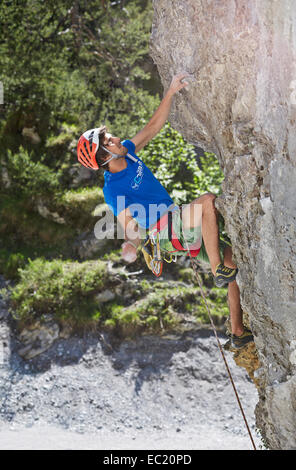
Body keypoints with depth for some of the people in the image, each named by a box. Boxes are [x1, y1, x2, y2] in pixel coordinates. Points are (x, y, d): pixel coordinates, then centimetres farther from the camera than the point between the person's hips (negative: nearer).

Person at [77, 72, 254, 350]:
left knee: (237, 258, 3)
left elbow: (153, 127, 8)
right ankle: (218, 270, -24)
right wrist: (130, 247, -38)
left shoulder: (127, 152, 3)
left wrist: (171, 93, 0)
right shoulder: (113, 191, -18)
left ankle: (238, 334, 10)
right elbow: (130, 229, -17)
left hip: (180, 228, 8)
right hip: (168, 232, -8)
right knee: (209, 201, -31)